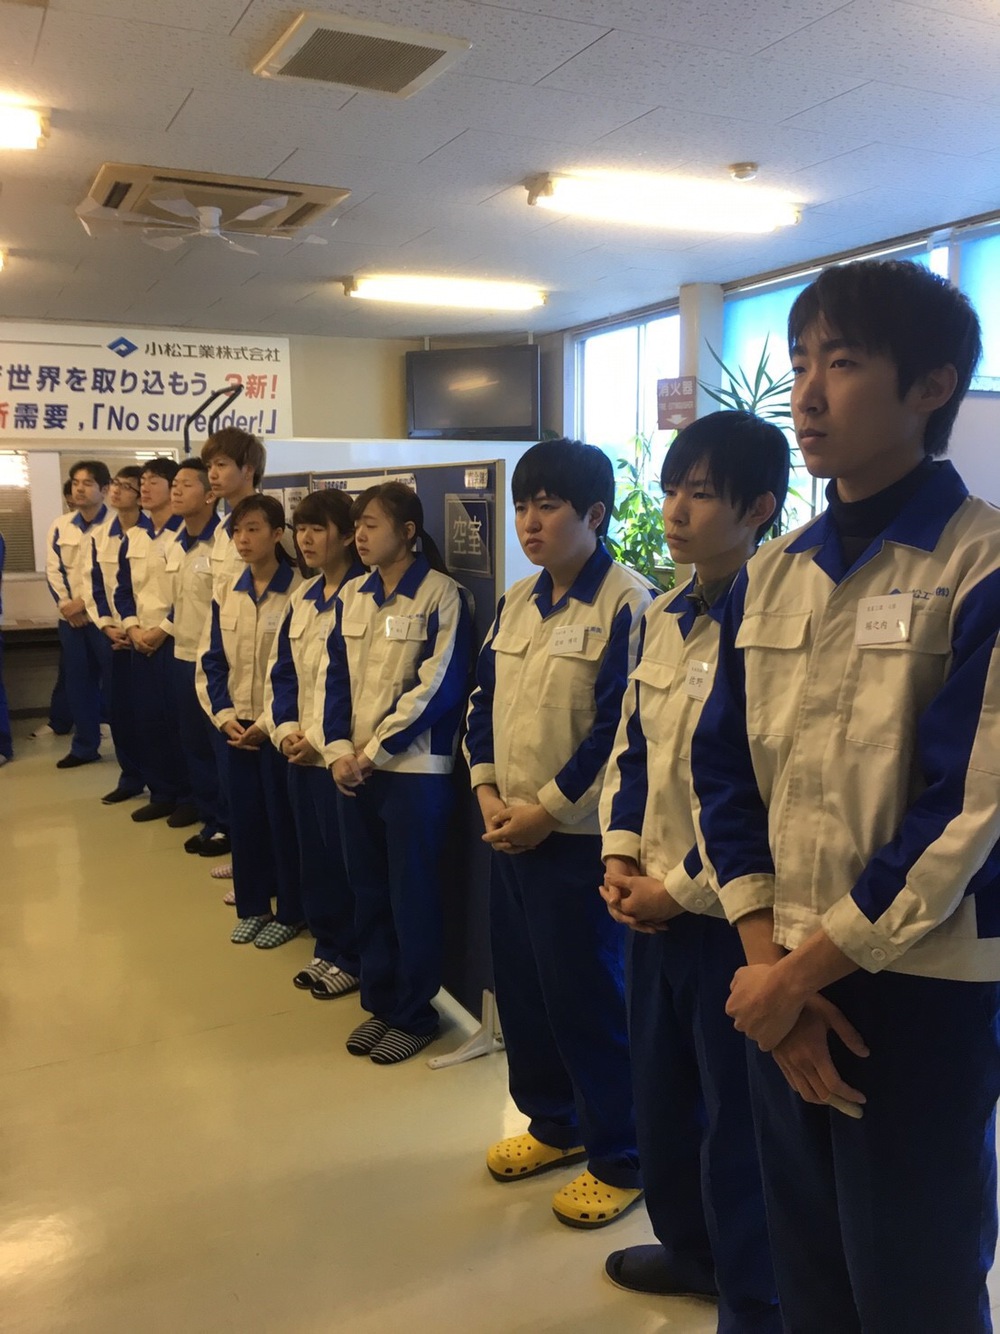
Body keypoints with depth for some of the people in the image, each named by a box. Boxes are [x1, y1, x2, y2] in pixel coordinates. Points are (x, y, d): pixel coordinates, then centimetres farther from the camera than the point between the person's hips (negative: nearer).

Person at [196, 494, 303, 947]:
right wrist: (223, 715, -3)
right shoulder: (227, 594, 6)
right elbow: (210, 659, 9)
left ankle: (289, 912, 20)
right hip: (237, 726, 5)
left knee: (283, 819, 4)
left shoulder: (299, 591, -12)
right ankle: (252, 906, 28)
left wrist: (270, 721, -14)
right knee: (244, 818, 12)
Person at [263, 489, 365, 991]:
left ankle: (351, 959, 19)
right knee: (312, 855, 15)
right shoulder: (302, 597, 12)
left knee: (344, 858, 3)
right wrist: (285, 729, -1)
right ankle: (327, 949, 30)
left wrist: (321, 739, -16)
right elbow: (281, 670, 13)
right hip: (299, 751, 7)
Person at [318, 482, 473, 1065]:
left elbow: (438, 686, -14)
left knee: (413, 894, 4)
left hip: (415, 768, -6)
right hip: (356, 767, 6)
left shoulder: (441, 595, -10)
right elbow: (335, 676, 9)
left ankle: (415, 1014, 20)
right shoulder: (352, 595, 10)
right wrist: (340, 749, -5)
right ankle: (380, 1002, 29)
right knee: (369, 889, 14)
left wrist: (376, 749, -13)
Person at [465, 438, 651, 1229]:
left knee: (586, 995, 4)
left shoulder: (627, 603, -14)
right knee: (520, 982, 17)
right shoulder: (516, 601, 9)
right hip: (511, 830, 7)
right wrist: (489, 792, -1)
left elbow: (620, 731, -18)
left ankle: (620, 1159, 24)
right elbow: (484, 702, 12)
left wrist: (546, 810, -15)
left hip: (579, 836, -7)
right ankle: (554, 1122, 38)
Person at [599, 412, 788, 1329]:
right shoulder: (662, 619, 7)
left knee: (738, 1116, 10)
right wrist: (621, 856, 1)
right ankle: (689, 1245, 47)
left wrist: (680, 886, -14)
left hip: (729, 914, -7)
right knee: (662, 1089, 22)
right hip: (652, 902, 7)